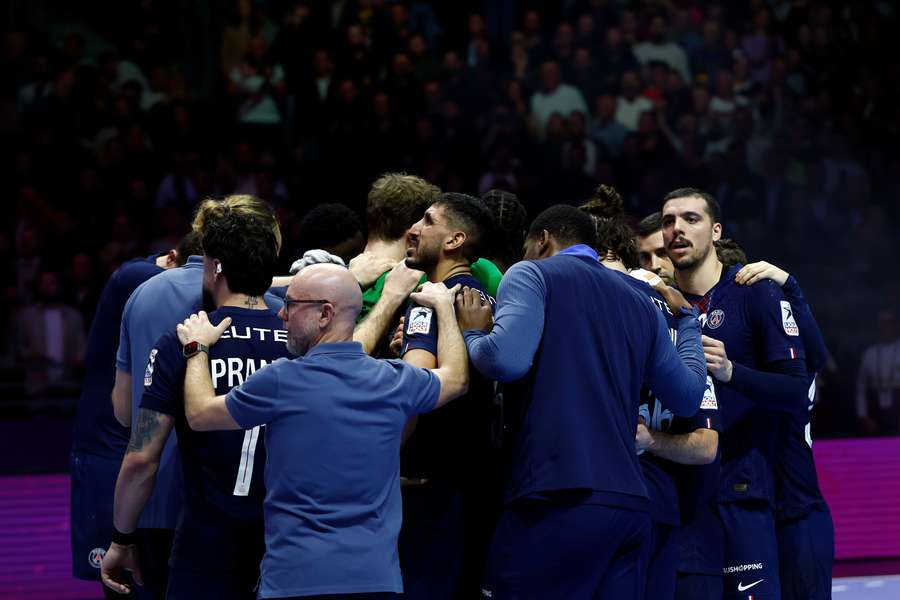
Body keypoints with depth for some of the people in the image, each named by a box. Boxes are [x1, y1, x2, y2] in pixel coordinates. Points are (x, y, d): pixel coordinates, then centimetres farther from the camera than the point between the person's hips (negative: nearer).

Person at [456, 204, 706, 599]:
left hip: (559, 498, -6)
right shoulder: (641, 305, 20)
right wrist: (686, 319, 41)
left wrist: (472, 334, 8)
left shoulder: (532, 275, 3)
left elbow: (506, 359, -14)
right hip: (630, 504, 6)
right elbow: (687, 397, 26)